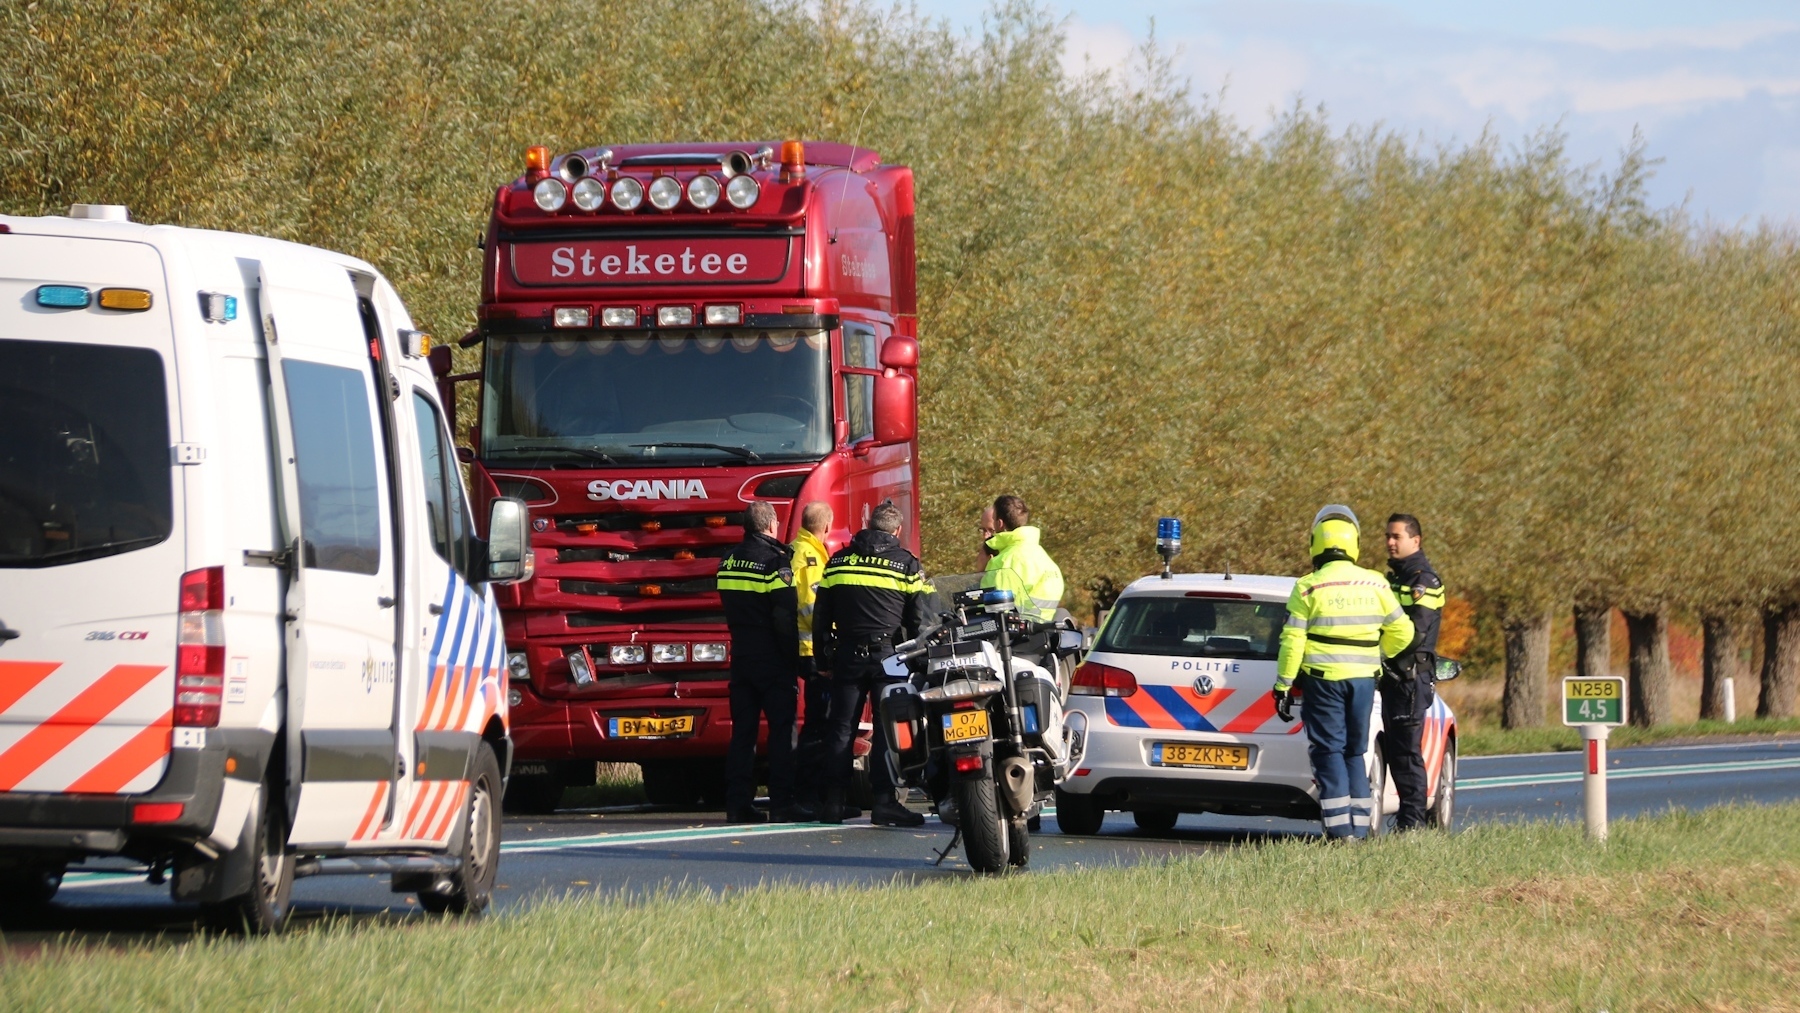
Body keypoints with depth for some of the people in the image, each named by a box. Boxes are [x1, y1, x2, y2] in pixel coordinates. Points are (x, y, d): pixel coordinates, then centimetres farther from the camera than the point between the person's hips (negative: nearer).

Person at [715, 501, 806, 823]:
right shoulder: (774, 561, -13)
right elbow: (786, 618, -15)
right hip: (773, 660, -7)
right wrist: (793, 661, -10)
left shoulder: (729, 561, 10)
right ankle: (781, 804, -8)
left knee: (742, 731, 8)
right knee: (781, 730, -4)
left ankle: (738, 803, 6)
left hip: (741, 658, 7)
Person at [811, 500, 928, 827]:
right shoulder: (907, 564, 0)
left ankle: (833, 801, 5)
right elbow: (917, 619, 0)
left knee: (841, 728, 5)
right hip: (888, 652, -3)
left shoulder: (838, 561, 10)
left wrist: (822, 659, 18)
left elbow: (820, 615, 12)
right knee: (887, 728, -2)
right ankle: (884, 800, -8)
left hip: (847, 653, 3)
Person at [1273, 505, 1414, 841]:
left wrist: (1283, 686, -3)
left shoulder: (1308, 587, -7)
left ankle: (1340, 832, -8)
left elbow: (1292, 642, -9)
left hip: (1323, 678, -4)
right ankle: (1359, 830, 10)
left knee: (1329, 752, -1)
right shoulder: (1374, 584, 5)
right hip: (1363, 677, 4)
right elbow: (1402, 631, 11)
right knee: (1355, 753, 13)